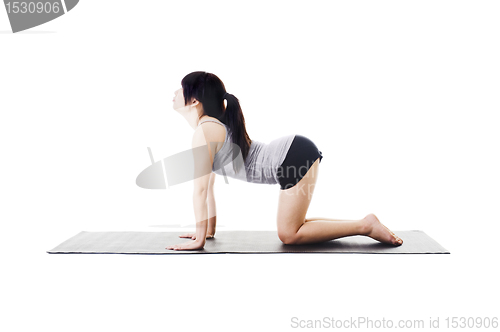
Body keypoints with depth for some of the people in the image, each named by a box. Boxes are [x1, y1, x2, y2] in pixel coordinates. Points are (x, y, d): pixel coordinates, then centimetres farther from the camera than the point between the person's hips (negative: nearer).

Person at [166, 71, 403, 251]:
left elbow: (200, 190, -14)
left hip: (295, 158, -10)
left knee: (289, 235, -2)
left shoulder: (204, 131, -13)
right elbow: (209, 187, 20)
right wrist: (209, 230, 22)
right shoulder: (213, 126, 16)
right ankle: (364, 224, 17)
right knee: (291, 229, 16)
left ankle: (366, 226, -1)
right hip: (295, 154, 10)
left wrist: (199, 240, -8)